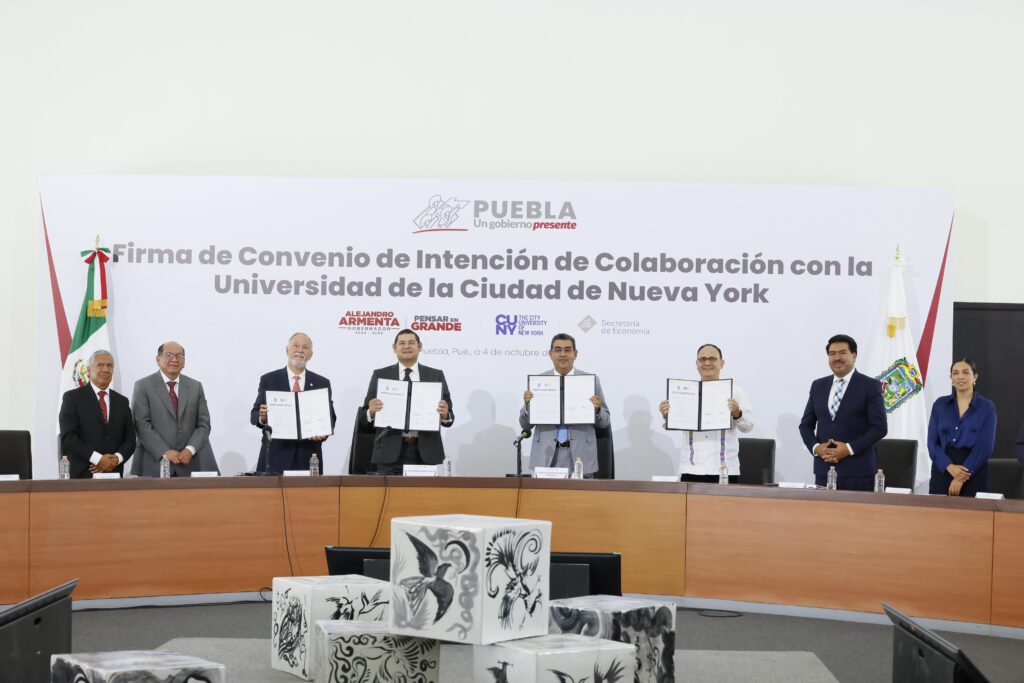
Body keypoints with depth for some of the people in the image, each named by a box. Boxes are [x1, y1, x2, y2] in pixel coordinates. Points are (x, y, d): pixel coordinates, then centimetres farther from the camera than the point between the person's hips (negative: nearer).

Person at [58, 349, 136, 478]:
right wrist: (98, 459, -15)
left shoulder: (122, 402, 15)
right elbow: (68, 437, -7)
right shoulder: (72, 397, 2)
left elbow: (130, 439, 12)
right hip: (81, 475, -3)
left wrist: (117, 458, -8)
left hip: (113, 475, 3)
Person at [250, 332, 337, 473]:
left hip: (308, 456, 1)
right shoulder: (268, 380, 5)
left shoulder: (322, 383, 9)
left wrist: (324, 432, -13)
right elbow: (254, 414, 3)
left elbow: (330, 416, 8)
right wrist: (261, 417, -20)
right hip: (277, 454, -1)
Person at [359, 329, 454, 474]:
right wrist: (371, 411, -17)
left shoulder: (436, 375, 9)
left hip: (425, 452, 1)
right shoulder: (380, 375, 7)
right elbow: (364, 417, 5)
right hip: (390, 451, -1)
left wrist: (445, 414, -15)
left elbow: (448, 417, 7)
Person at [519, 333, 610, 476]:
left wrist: (597, 409, -13)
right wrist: (528, 405, -11)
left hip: (580, 458, 0)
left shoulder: (591, 380, 5)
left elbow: (605, 422, 8)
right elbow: (525, 424, 8)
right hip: (546, 458, 0)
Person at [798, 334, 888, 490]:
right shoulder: (818, 386, 13)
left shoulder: (870, 386, 0)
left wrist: (850, 448, -14)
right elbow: (806, 424, 15)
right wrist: (815, 447, -5)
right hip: (824, 470, 4)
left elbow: (879, 427, -6)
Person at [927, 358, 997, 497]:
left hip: (974, 474, -2)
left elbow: (985, 446, -6)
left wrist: (961, 478, -14)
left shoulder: (987, 407, 2)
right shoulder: (940, 404, 8)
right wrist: (950, 467, -15)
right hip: (942, 470, 2)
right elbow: (932, 442, 2)